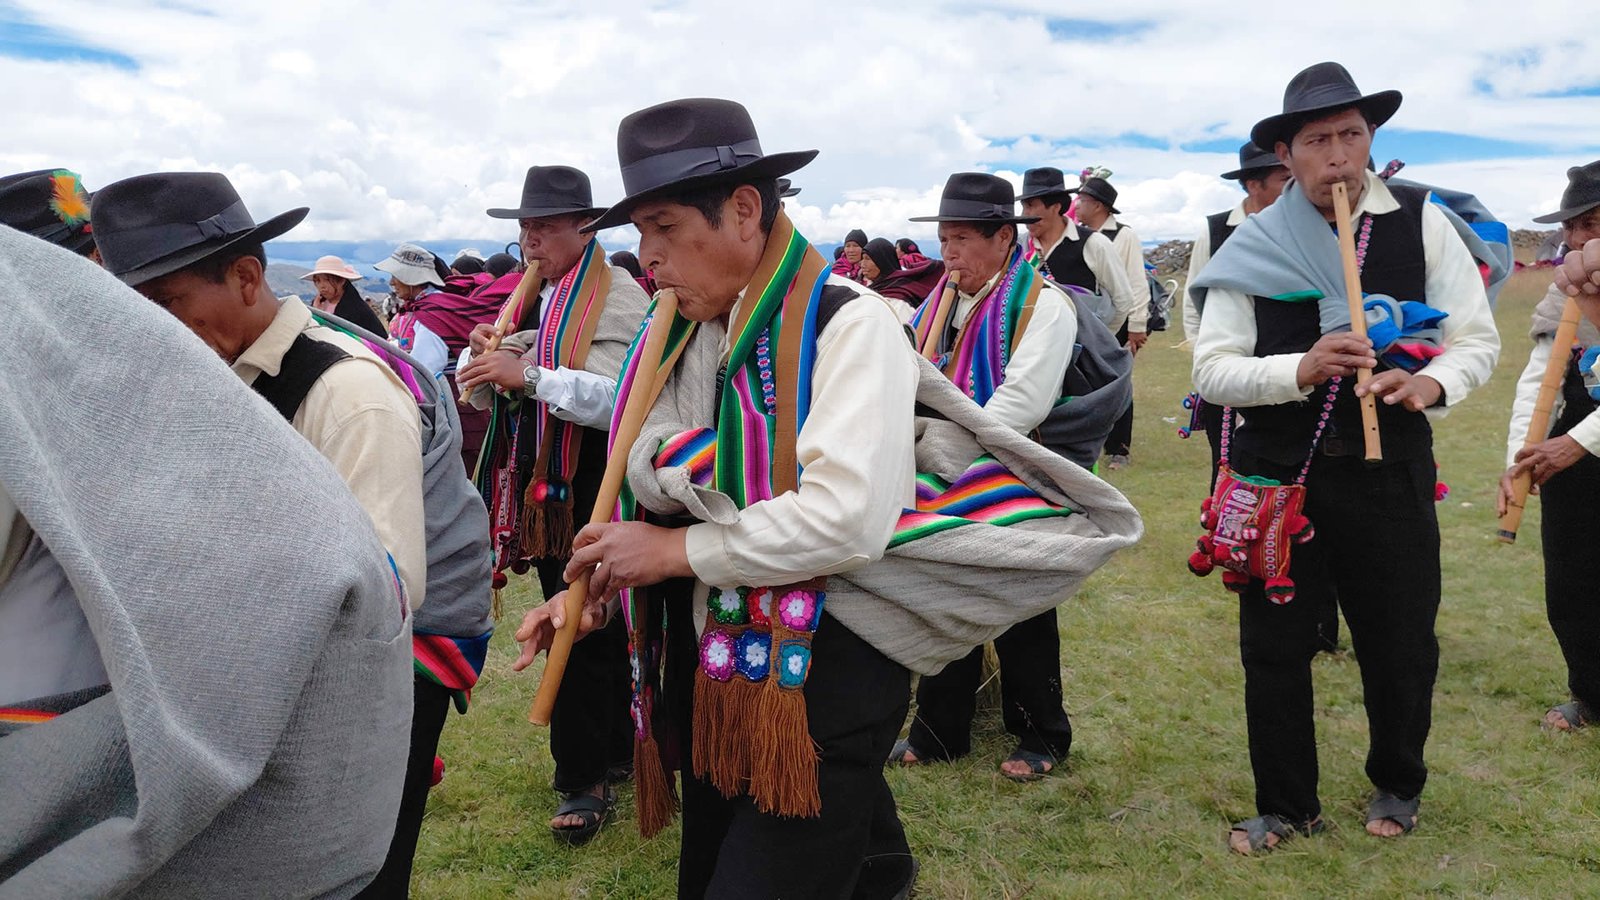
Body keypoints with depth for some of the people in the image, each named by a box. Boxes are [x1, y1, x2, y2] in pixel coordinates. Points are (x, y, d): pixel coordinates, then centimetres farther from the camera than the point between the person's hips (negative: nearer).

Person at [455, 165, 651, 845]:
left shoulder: (618, 295, -11)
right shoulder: (528, 295, 14)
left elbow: (623, 398, -26)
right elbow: (477, 392, 14)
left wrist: (528, 374, -28)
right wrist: (484, 359, -8)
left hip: (593, 488, -8)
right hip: (538, 485, 8)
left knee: (584, 634, -3)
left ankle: (584, 781, 10)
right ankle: (616, 750, 32)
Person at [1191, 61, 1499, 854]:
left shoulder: (1422, 223, -1)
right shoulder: (1253, 247, -3)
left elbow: (1477, 339, 1)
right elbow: (1212, 371, -7)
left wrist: (1430, 383, -21)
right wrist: (1298, 370, -24)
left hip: (1390, 471, 0)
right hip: (1278, 475, 0)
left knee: (1400, 645, 13)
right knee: (1273, 648, 9)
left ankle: (1398, 787, 41)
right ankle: (1287, 806, 30)